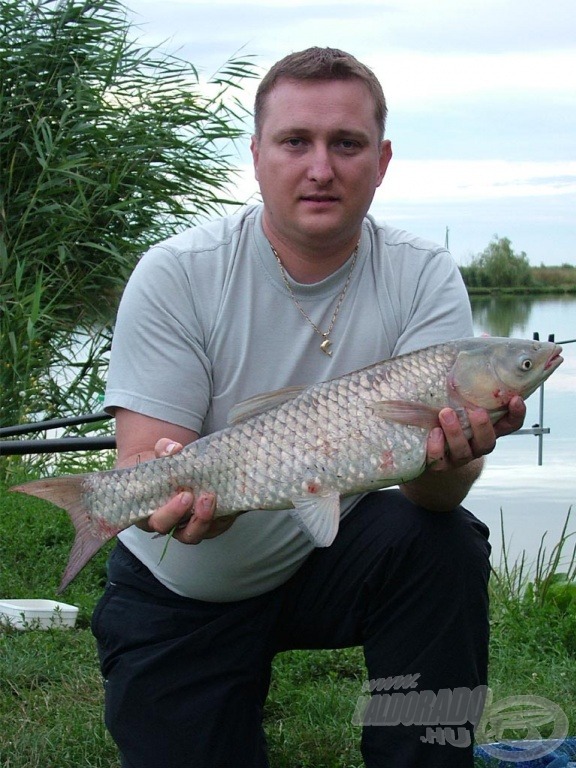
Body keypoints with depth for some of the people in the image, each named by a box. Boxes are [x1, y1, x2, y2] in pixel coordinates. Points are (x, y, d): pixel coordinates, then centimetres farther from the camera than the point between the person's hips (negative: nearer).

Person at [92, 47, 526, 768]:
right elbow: (142, 458, -19)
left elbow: (432, 485, -20)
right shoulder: (177, 274, -16)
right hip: (181, 595, 0)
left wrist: (445, 462, -45)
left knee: (445, 544, -26)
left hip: (331, 560, 1)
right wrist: (178, 490, -43)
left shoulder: (423, 277, -12)